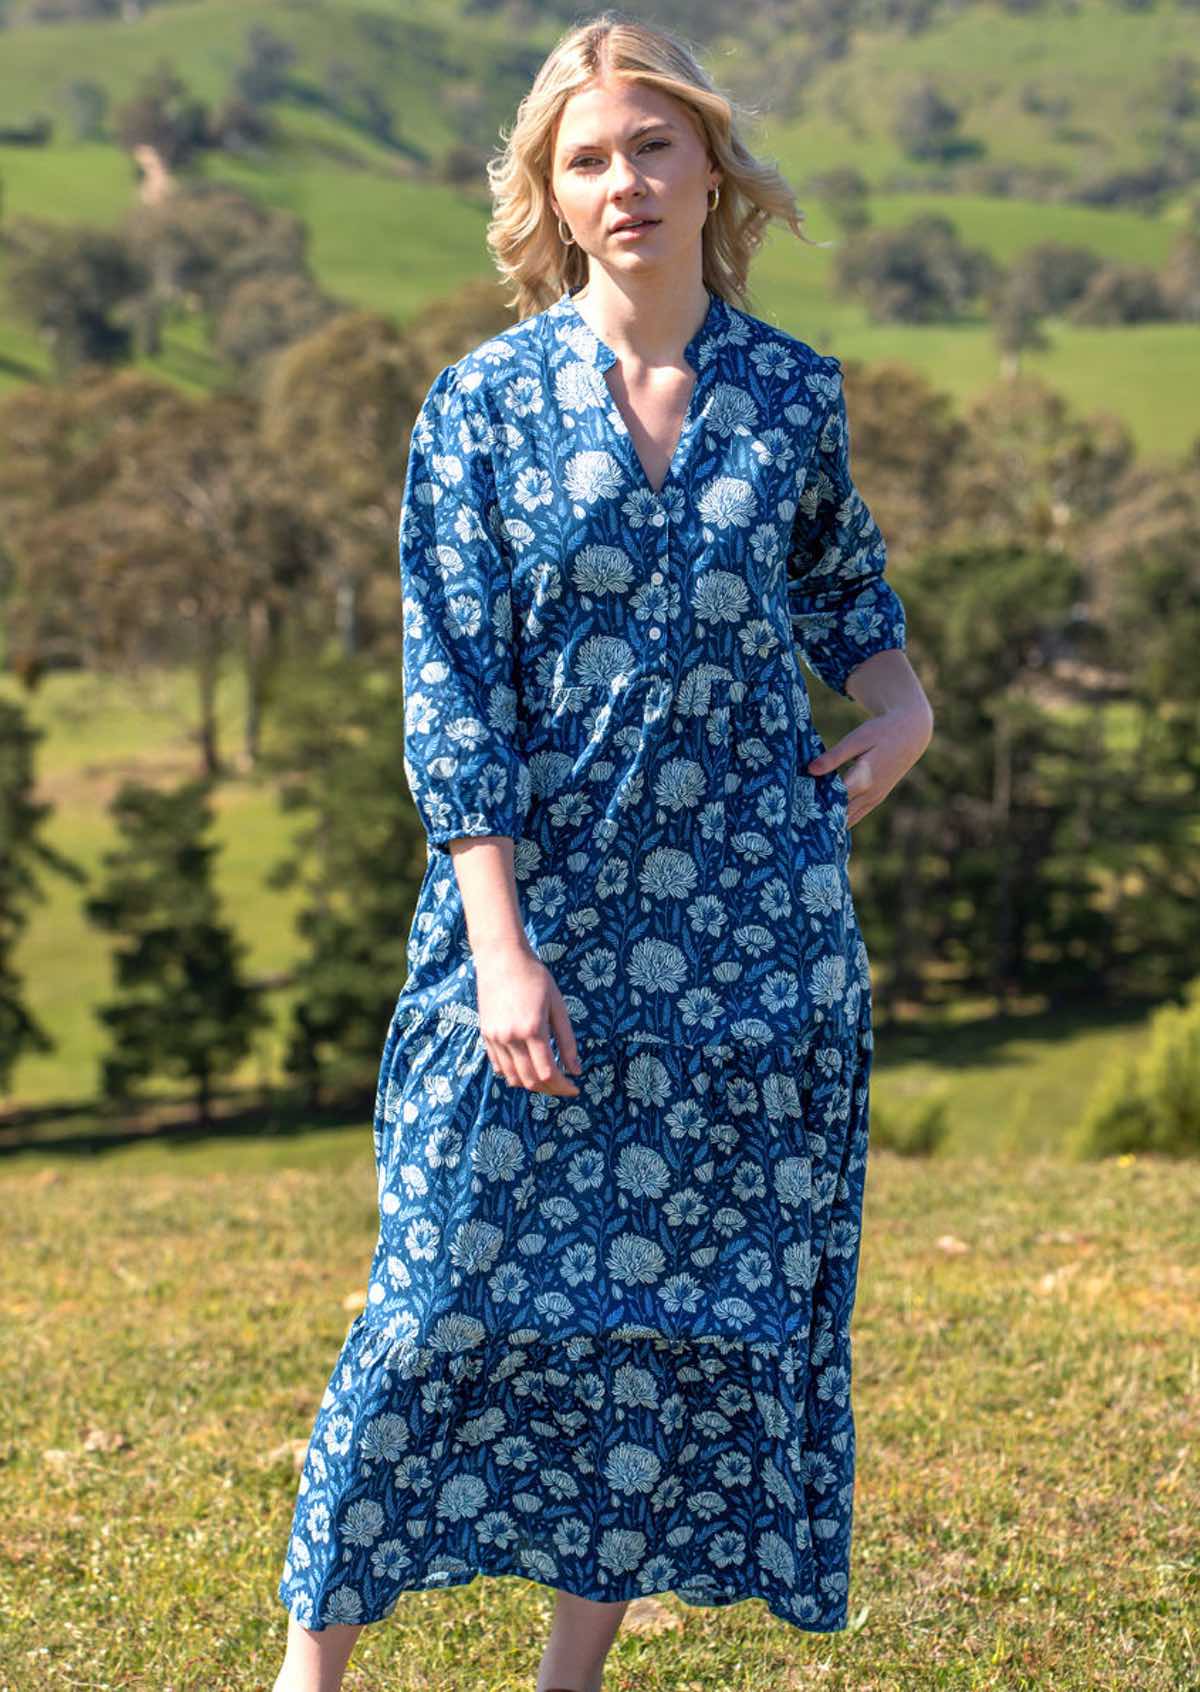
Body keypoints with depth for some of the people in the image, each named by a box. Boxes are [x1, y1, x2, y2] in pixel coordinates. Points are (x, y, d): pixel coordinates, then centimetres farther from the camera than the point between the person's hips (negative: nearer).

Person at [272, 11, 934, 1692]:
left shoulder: (794, 394, 4)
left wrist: (900, 690, 1)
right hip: (534, 892, -2)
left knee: (692, 1286, 5)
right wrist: (503, 948, -14)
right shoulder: (482, 404, -3)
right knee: (457, 1278, -2)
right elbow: (452, 695, -6)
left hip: (752, 914, 3)